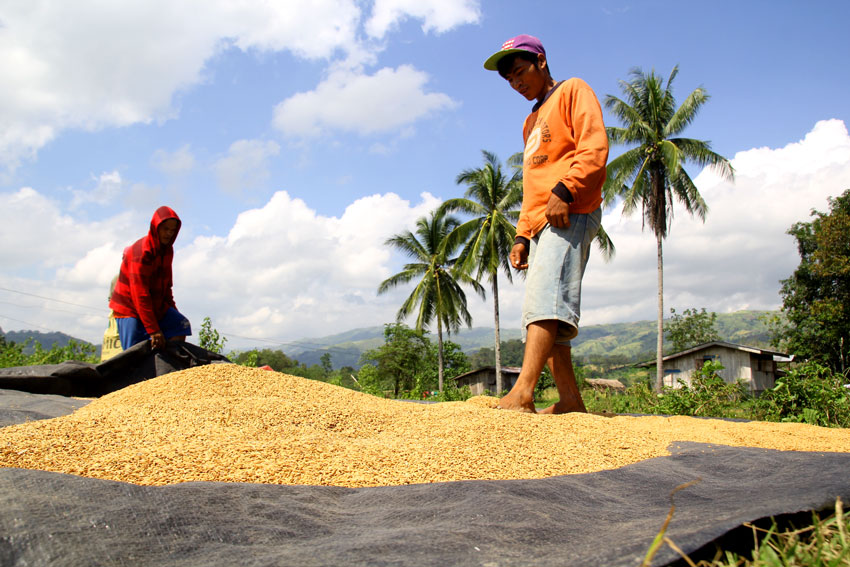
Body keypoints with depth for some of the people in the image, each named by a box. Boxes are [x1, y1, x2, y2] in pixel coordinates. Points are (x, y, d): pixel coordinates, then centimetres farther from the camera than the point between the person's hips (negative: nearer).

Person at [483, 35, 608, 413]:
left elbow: (594, 147, -8)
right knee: (540, 312, 0)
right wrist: (522, 235, 18)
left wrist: (563, 190, -21)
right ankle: (569, 399, 0)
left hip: (572, 214, -9)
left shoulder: (573, 91, 9)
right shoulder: (531, 122, 32)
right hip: (541, 223, 9)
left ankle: (523, 392, -35)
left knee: (545, 296, -24)